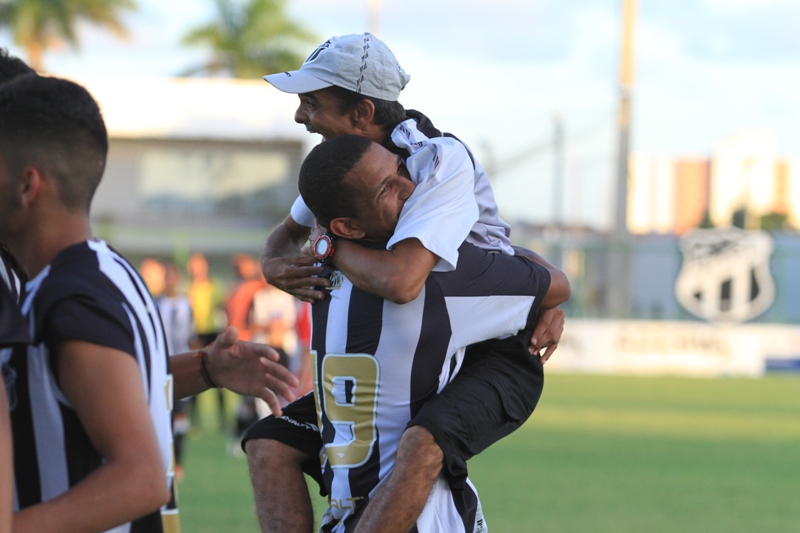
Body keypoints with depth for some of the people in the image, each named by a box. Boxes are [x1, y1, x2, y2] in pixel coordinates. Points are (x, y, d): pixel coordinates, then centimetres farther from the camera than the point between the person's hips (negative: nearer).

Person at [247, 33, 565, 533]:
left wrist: (331, 247, -20)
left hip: (494, 357, -8)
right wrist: (275, 265, -8)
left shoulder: (443, 160, -25)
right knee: (271, 444, -5)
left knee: (422, 447, -38)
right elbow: (288, 233, 17)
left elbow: (400, 281, -40)